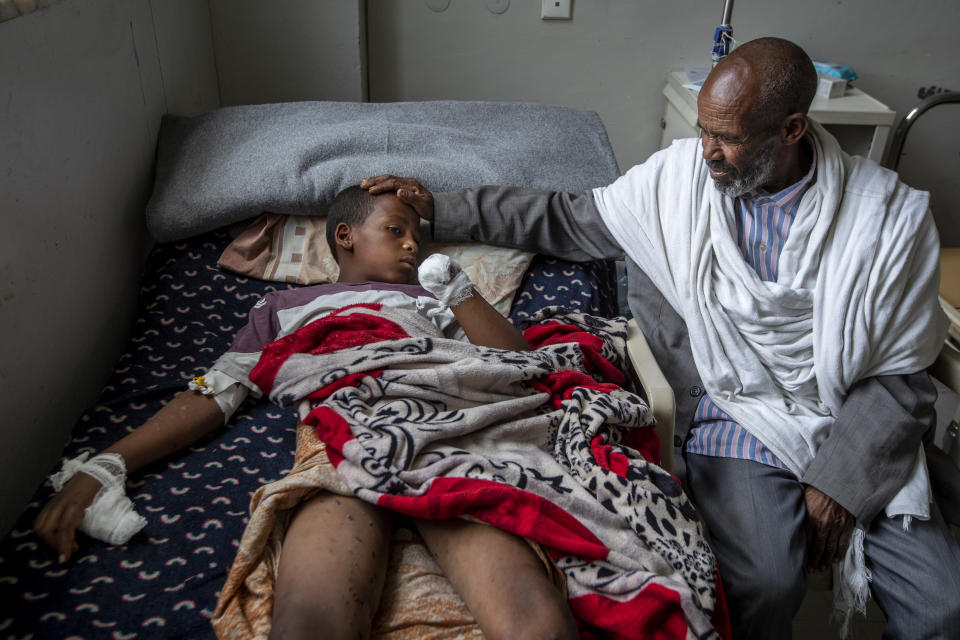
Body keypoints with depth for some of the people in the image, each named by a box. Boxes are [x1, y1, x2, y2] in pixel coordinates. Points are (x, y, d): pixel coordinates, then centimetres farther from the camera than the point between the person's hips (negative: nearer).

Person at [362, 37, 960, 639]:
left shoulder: (890, 214, -6)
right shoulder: (679, 175, -2)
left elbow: (900, 374, -3)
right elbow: (569, 220, 9)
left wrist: (840, 486, -12)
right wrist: (439, 208, 8)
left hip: (853, 430, 2)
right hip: (737, 420, -1)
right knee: (766, 583, -27)